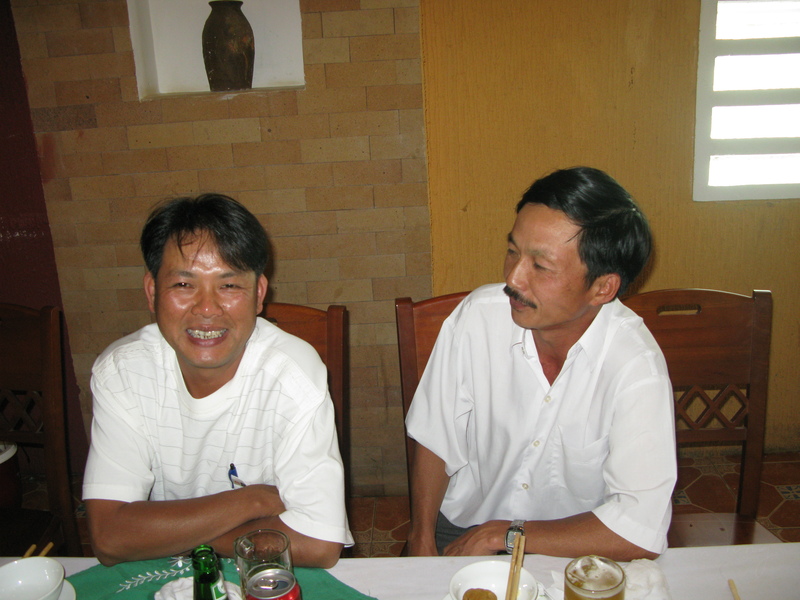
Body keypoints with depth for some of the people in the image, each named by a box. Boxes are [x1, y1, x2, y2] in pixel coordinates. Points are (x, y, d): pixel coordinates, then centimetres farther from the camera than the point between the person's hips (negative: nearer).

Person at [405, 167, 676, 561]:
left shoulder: (635, 366, -22)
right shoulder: (478, 315, -13)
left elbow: (642, 532, -26)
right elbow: (435, 440, -1)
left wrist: (502, 535, -19)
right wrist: (422, 540, -8)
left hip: (570, 550, -1)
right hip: (463, 527, 2)